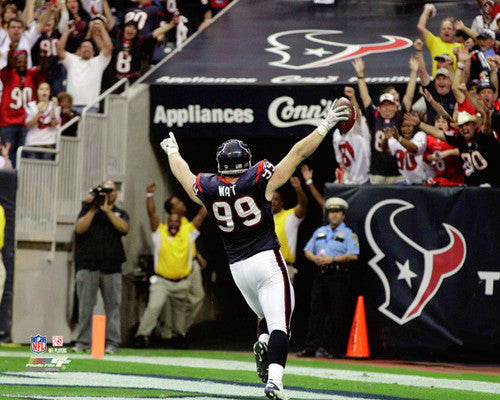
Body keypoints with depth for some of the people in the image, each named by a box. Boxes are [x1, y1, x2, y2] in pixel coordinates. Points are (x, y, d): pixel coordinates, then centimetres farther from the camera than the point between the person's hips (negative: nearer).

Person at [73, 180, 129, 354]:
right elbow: (79, 228, -1)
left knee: (113, 305, -4)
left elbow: (123, 228, -5)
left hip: (111, 266, 1)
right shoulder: (88, 209, 15)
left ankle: (112, 342, -3)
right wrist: (93, 209, -5)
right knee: (85, 305, -3)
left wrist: (107, 210, -8)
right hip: (88, 264, 0)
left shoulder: (120, 213, 17)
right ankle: (83, 341, 1)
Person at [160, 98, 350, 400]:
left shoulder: (208, 190, 1)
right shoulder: (260, 180, -8)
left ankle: (263, 342, -9)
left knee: (268, 316, 23)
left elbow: (183, 172, 23)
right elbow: (298, 153, -4)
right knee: (279, 324, -10)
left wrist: (172, 151, 43)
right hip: (267, 259, -5)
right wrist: (325, 126, 2)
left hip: (237, 267, 5)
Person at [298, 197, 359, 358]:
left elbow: (353, 255, -10)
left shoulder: (348, 234, 2)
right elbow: (308, 250, 18)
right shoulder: (320, 232, 20)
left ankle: (332, 348, -4)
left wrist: (332, 259, -16)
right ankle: (311, 347, 3)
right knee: (316, 311, 3)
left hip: (338, 277, -5)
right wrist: (314, 258, -5)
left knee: (337, 314, -6)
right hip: (320, 275, 5)